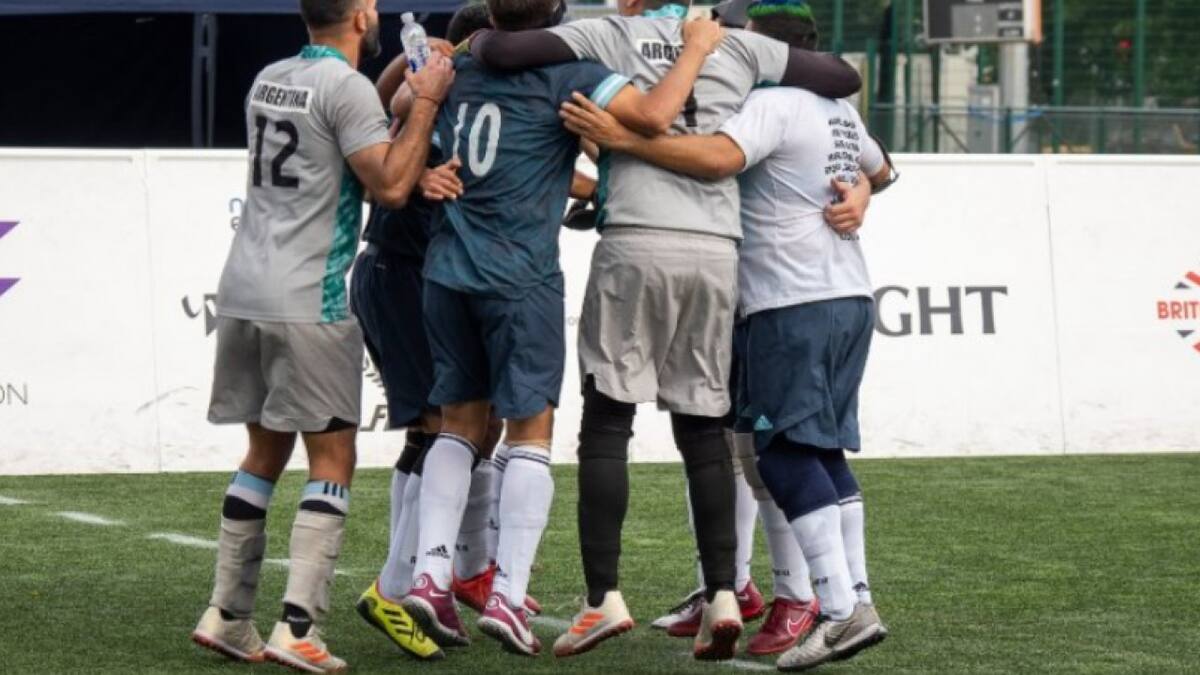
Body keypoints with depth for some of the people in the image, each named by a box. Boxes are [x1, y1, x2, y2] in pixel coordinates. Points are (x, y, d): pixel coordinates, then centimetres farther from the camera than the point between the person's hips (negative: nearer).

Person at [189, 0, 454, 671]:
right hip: (307, 302, -8)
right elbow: (390, 186, -14)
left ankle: (228, 615, 15)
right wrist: (427, 101, -6)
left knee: (266, 451, 16)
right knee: (332, 460, -3)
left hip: (243, 290, 8)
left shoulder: (269, 80, 15)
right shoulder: (347, 88, -10)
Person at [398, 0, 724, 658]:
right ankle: (507, 597, -6)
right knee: (530, 431, 1)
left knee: (460, 423, 15)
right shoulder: (566, 75, -8)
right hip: (520, 276, -5)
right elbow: (653, 114, -20)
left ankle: (429, 575, 5)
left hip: (447, 270, 5)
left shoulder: (460, 70, 10)